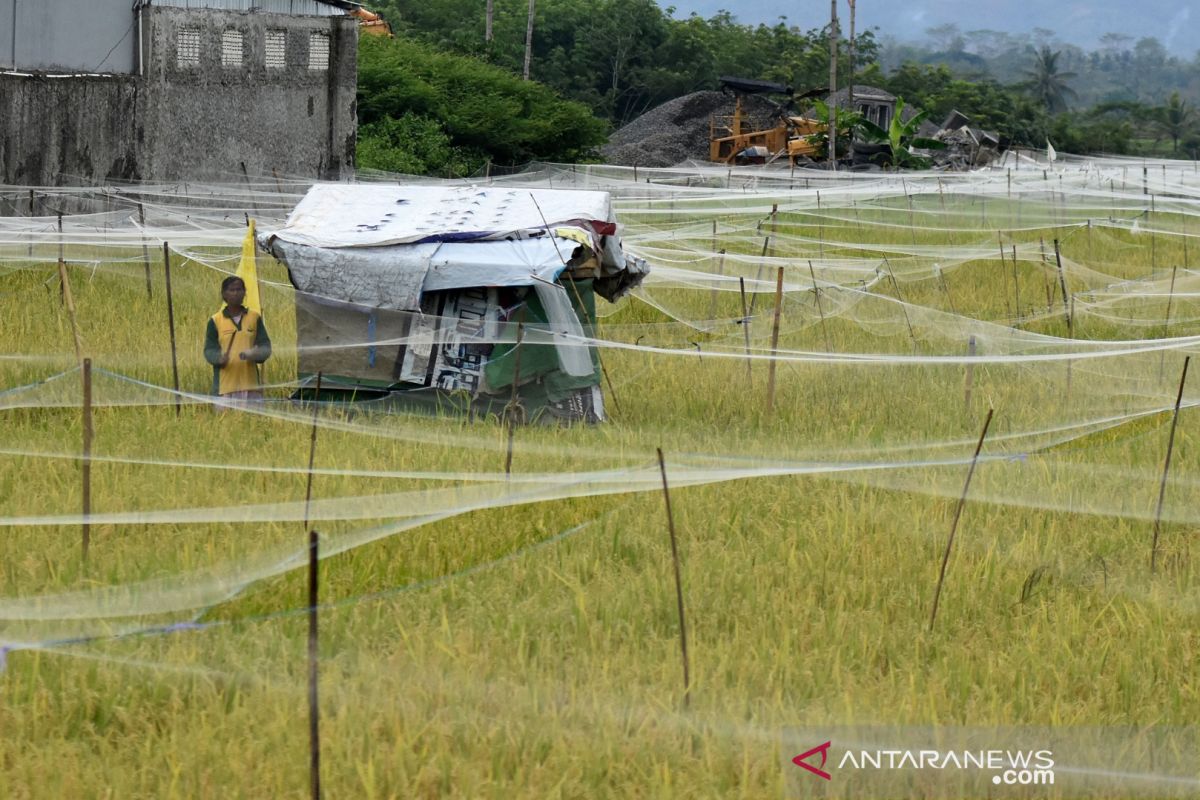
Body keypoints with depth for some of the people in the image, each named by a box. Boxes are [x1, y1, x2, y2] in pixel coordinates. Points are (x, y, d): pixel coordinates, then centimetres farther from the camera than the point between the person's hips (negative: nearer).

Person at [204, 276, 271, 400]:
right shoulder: (215, 321, 4)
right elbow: (209, 350, 1)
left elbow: (265, 347, 6)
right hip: (226, 386, -2)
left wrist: (253, 354, -17)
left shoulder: (255, 318, 9)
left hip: (251, 385, 2)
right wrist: (220, 358, -23)